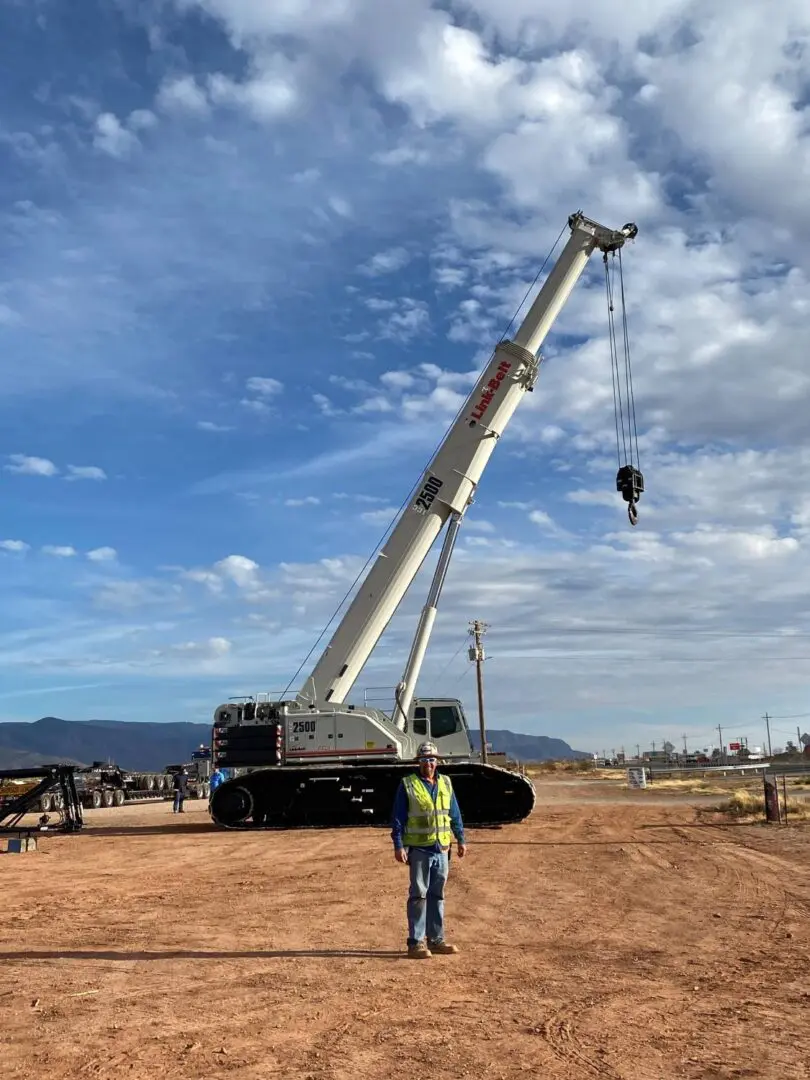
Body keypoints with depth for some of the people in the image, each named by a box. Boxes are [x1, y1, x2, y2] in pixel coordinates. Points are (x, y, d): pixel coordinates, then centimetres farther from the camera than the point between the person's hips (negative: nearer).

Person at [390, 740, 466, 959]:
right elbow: (397, 817, -6)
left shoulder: (445, 783, 10)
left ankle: (436, 939, 19)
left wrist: (461, 839, 13)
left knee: (437, 895, 11)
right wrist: (398, 846, -12)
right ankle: (416, 942, 3)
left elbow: (455, 814, 16)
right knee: (418, 895, -2)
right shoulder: (407, 785, -5)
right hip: (419, 848, -5)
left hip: (441, 848, 5)